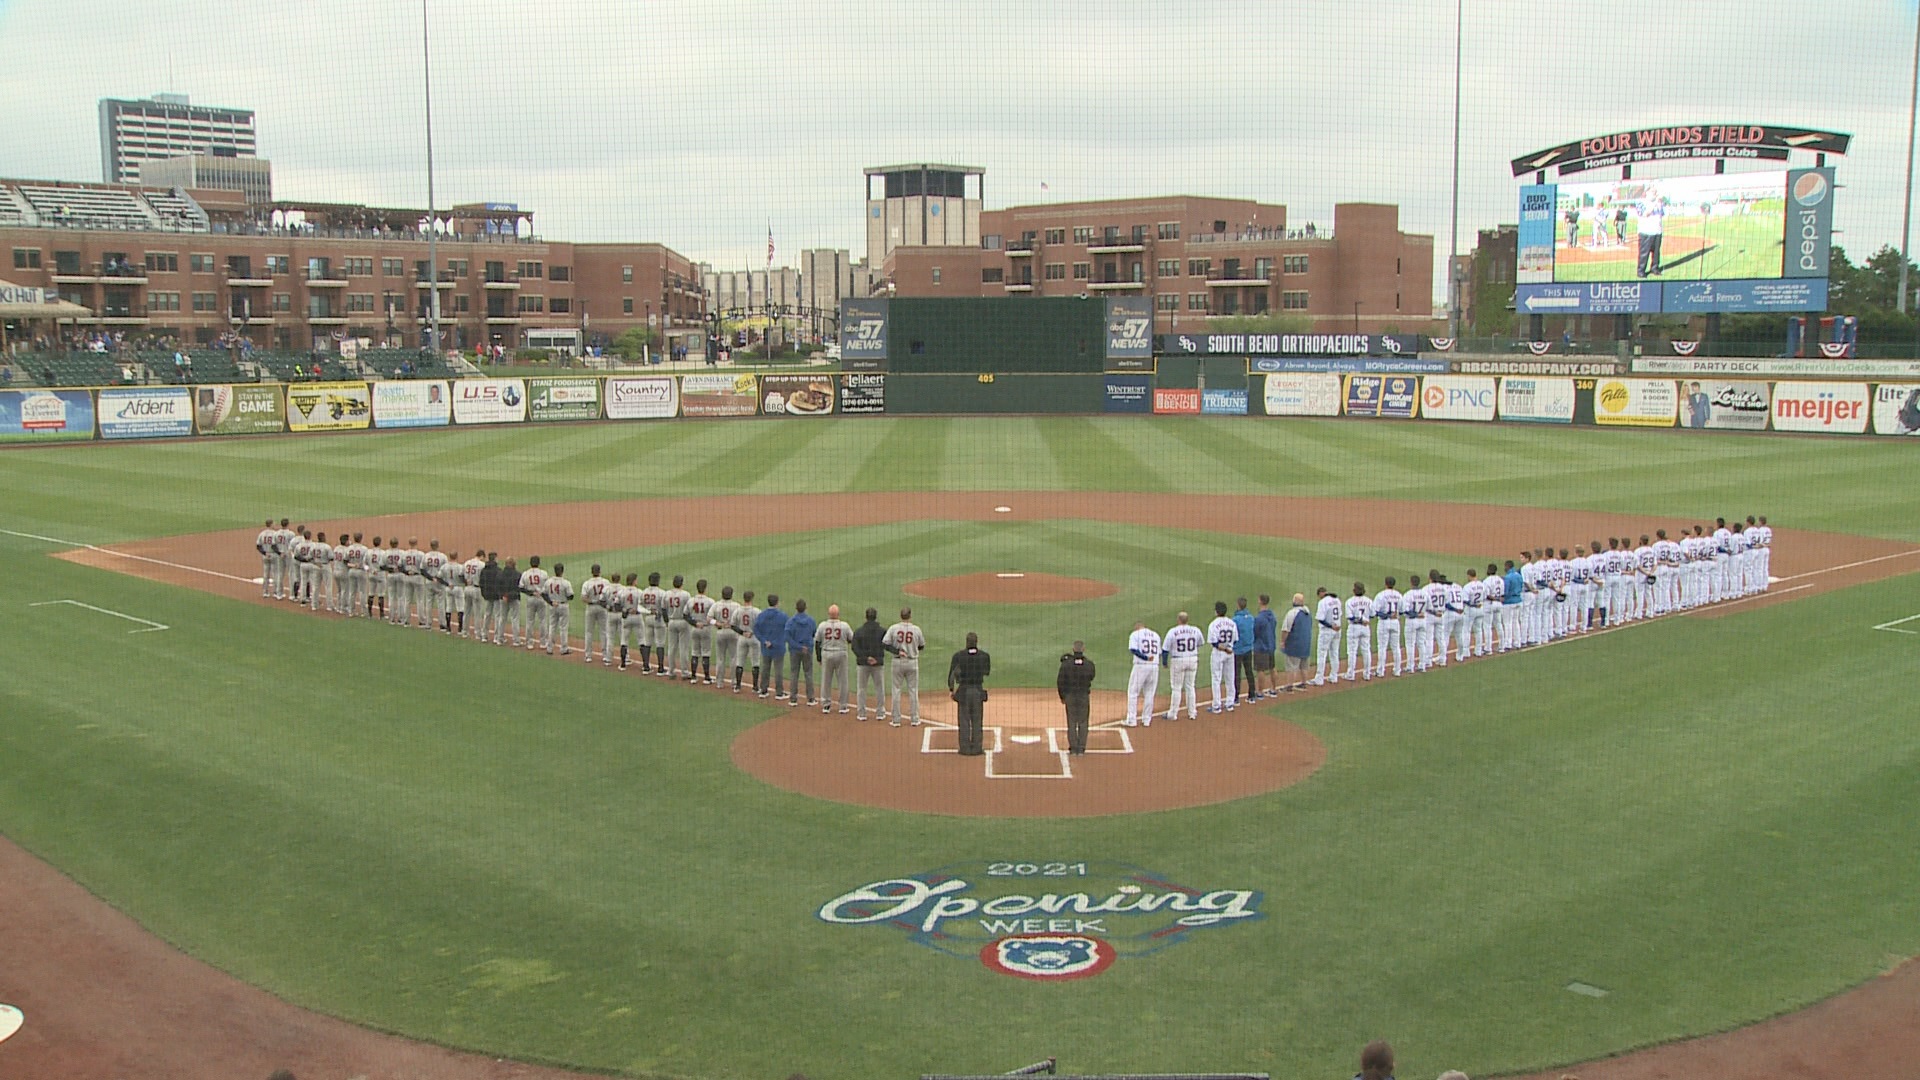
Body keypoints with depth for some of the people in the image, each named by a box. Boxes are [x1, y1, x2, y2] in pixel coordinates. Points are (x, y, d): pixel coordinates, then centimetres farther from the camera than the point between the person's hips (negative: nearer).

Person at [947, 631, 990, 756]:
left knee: (964, 721, 6)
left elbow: (952, 674, -9)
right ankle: (976, 749, 11)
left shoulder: (958, 656, -9)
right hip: (978, 691, 1)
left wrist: (951, 688, 3)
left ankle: (965, 749, 7)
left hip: (963, 691, -1)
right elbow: (987, 672, 12)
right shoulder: (984, 655, -4)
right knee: (977, 721, 9)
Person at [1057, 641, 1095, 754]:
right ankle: (1081, 748, 7)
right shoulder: (1089, 664, -7)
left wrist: (1062, 696, 6)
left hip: (1069, 696, 0)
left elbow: (1060, 681, -7)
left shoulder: (1066, 664, -10)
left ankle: (1073, 748, 7)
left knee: (1071, 722, 8)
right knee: (1083, 723, 8)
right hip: (1084, 696, 0)